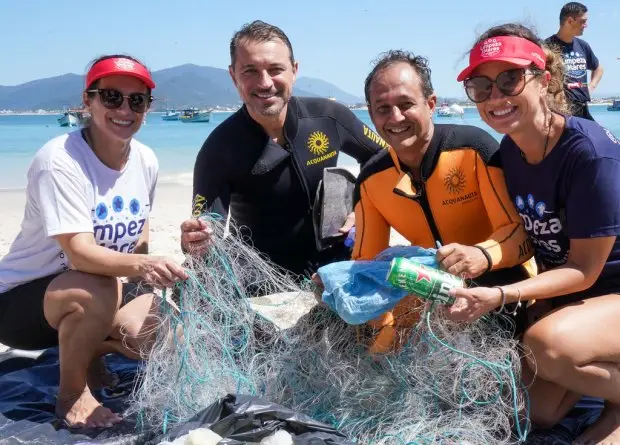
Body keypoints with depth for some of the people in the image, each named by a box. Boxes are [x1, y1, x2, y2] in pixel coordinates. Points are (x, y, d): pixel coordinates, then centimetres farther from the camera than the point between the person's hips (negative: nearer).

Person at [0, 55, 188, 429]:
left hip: (96, 298, 7)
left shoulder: (146, 161, -4)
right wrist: (141, 265, -51)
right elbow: (80, 253, -34)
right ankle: (72, 392, -10)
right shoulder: (60, 161, -25)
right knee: (96, 290, -37)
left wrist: (146, 298, 3)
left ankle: (87, 350, 15)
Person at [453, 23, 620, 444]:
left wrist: (499, 296, -34)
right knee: (536, 410, 1)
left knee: (549, 343, -35)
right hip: (563, 291, 7)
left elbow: (584, 270, -23)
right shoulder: (508, 152, -6)